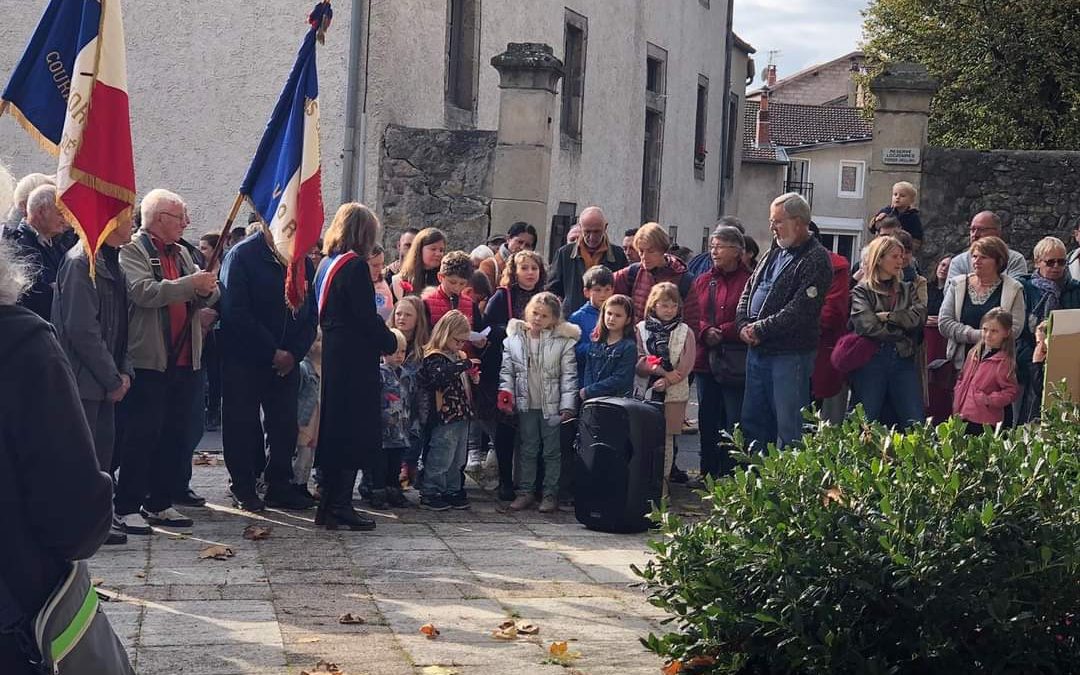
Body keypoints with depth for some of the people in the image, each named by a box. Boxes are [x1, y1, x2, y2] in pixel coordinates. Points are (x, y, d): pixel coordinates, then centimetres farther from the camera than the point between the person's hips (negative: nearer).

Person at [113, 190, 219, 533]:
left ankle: (160, 503, 21)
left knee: (175, 436, 11)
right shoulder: (132, 250, -6)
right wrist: (191, 283, -22)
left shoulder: (181, 253, 17)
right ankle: (128, 508, 2)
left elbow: (209, 296, 14)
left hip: (184, 360, 7)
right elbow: (144, 291, -22)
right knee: (141, 436, -4)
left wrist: (207, 290, -10)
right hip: (149, 360, -7)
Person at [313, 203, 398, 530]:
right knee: (356, 431, -3)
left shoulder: (326, 264, 11)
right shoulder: (356, 266, -14)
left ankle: (327, 505, 18)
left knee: (333, 428, 13)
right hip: (356, 362, -9)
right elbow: (368, 319, -17)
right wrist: (391, 342, 0)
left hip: (332, 355, 9)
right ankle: (341, 506, -3)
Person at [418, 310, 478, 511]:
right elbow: (439, 376, -34)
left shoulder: (460, 356, 16)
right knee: (440, 459, -4)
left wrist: (474, 378, 8)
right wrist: (463, 365, -36)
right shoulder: (434, 357, -13)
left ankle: (452, 491, 26)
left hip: (462, 415, 9)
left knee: (457, 459, 16)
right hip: (444, 417, -9)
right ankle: (429, 493, 4)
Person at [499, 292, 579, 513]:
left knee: (552, 451, 5)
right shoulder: (514, 338, 2)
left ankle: (550, 493, 12)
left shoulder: (563, 341, -5)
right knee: (528, 450, 11)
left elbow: (569, 376, -5)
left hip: (552, 406, -2)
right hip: (525, 404, 2)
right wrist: (506, 390, -9)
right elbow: (507, 369, 7)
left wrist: (567, 406, -10)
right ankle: (525, 492, 18)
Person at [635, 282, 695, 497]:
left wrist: (668, 379, -17)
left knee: (666, 437, 4)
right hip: (645, 390, 1)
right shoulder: (641, 328, 3)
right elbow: (637, 360, -3)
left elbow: (686, 364, -5)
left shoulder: (685, 332, 2)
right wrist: (653, 368, -19)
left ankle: (663, 480, 11)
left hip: (674, 392, 0)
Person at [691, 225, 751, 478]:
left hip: (735, 361, -6)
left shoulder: (748, 281, -5)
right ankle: (708, 474, 20)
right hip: (705, 360, 6)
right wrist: (705, 332, -11)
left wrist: (723, 332, -15)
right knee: (707, 420, 12)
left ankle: (731, 475, 1)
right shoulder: (702, 281, 13)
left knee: (734, 421, -5)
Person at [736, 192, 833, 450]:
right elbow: (748, 291, 19)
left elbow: (800, 310, -19)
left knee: (788, 427, -4)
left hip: (790, 354, -9)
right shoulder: (774, 253, 17)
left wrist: (760, 329, -13)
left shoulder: (816, 260, -11)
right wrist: (744, 325, 0)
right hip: (757, 351, 9)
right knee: (752, 421, 14)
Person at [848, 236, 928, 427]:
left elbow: (919, 317, 1)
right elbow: (866, 325, -13)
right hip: (871, 361, -4)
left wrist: (887, 317, -6)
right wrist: (901, 329, -4)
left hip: (903, 361, 4)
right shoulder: (862, 291, 4)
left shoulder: (908, 289, 19)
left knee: (915, 424, -3)